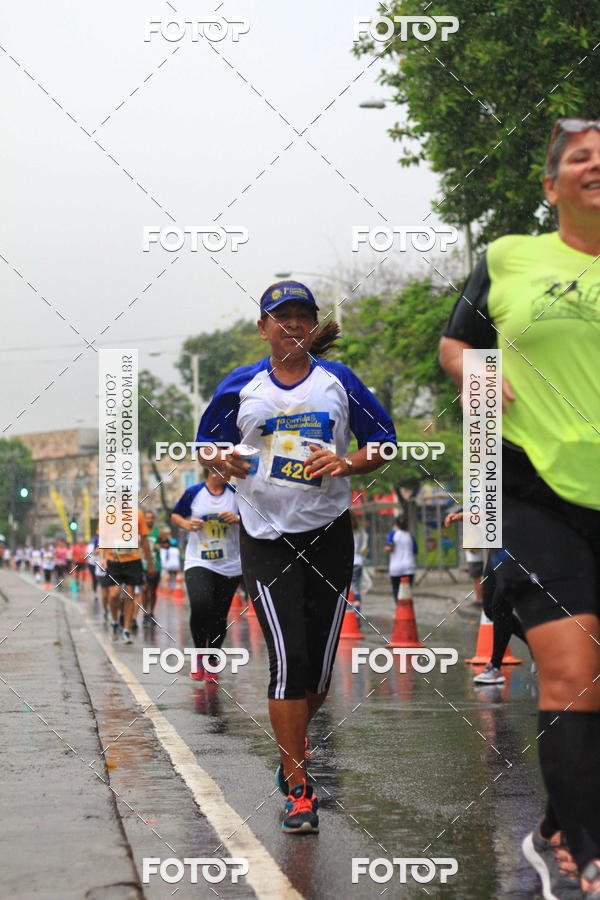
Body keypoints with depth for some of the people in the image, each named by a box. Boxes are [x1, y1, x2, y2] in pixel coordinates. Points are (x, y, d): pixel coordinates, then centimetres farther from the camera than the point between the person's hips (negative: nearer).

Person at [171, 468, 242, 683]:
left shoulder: (235, 494, 2)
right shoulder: (193, 493, 0)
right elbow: (175, 515, 13)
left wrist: (237, 519, -13)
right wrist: (186, 524, -8)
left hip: (230, 566, 2)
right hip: (198, 562, -2)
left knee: (219, 617, 5)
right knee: (200, 605, -24)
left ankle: (211, 664, 23)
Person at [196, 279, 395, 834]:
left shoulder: (339, 381, 4)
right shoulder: (241, 387, 3)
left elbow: (384, 441, 8)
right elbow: (209, 441, 15)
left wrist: (349, 465, -12)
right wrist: (222, 462, -8)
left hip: (329, 534, 2)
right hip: (265, 536, -1)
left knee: (319, 666, 6)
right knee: (288, 660, -13)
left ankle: (293, 747, 37)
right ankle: (299, 790, -7)